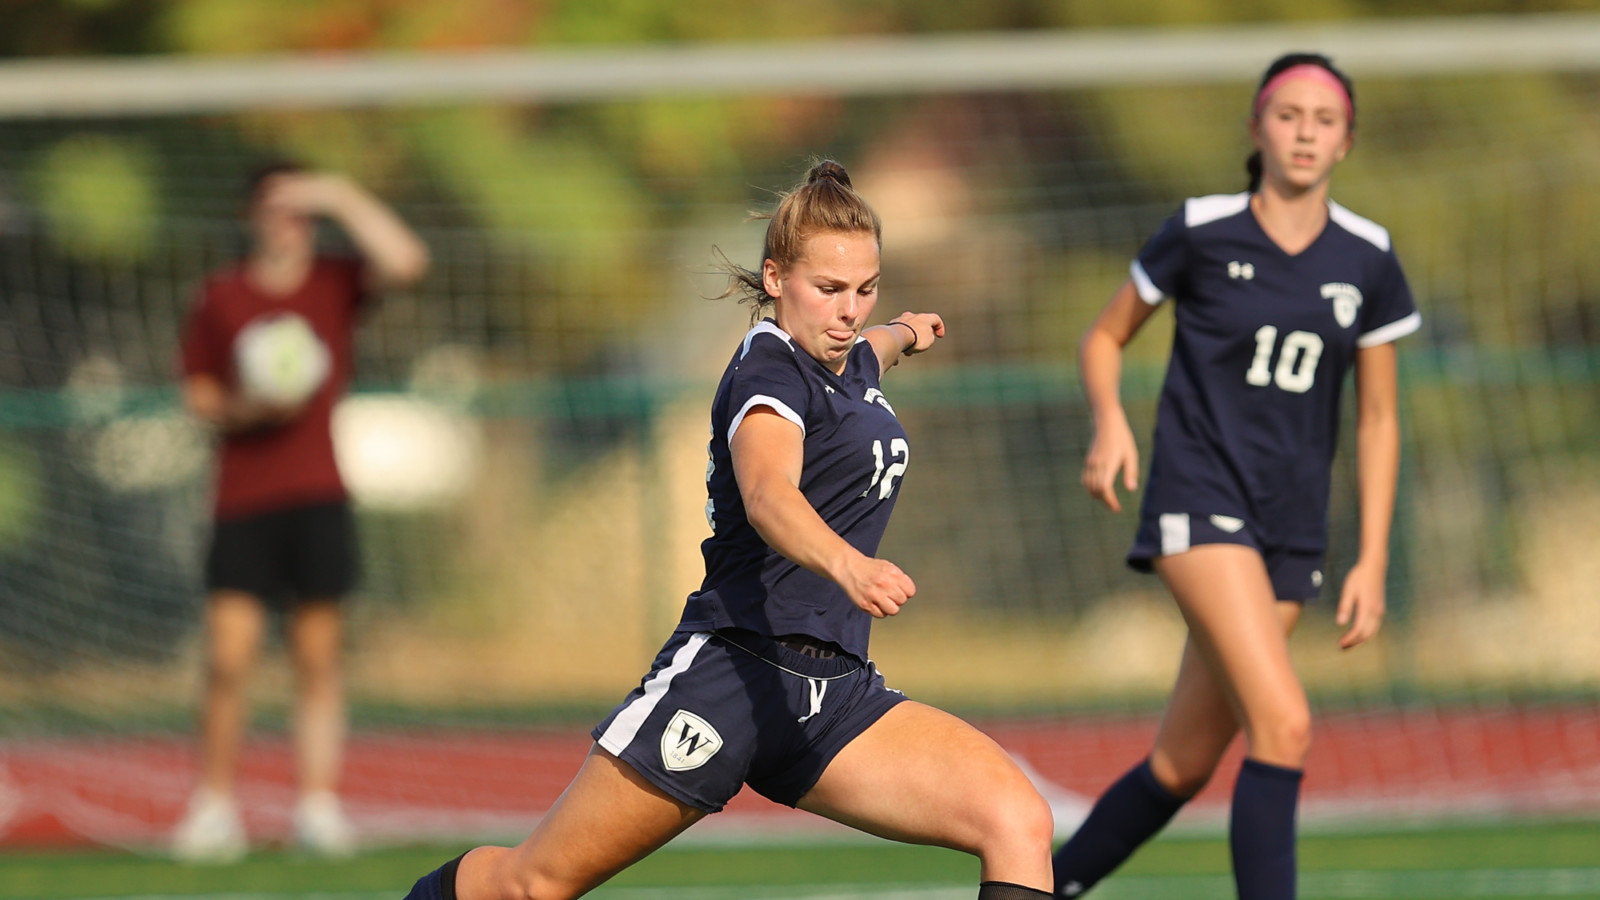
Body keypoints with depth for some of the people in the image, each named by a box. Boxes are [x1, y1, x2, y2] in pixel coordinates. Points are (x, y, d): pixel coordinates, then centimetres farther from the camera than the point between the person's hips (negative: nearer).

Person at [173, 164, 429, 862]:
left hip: (318, 496, 0)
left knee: (318, 657, 1)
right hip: (244, 499, 0)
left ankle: (319, 806, 6)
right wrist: (243, 407, -9)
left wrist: (343, 198, -11)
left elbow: (404, 261, -12)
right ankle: (214, 807, 3)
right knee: (228, 658, -7)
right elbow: (198, 395, 11)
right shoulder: (220, 297, 6)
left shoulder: (336, 284, 6)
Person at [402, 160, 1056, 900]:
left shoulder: (851, 365, 15)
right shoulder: (768, 364, -10)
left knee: (1018, 823, -16)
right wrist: (848, 566, -51)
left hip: (837, 692, 7)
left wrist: (901, 333, 66)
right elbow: (768, 498, -32)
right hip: (734, 669, -7)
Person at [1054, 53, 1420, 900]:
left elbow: (1378, 418, 10)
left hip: (1291, 528, 4)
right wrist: (1110, 422, -13)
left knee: (1182, 766, 9)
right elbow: (1104, 337, 8)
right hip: (1199, 502, -4)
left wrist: (1372, 561, 4)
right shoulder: (1202, 232, -4)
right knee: (1284, 725, -22)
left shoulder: (1367, 260, 4)